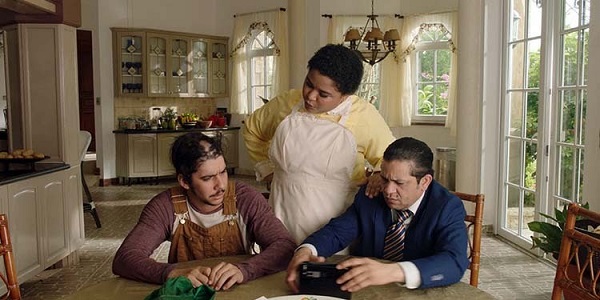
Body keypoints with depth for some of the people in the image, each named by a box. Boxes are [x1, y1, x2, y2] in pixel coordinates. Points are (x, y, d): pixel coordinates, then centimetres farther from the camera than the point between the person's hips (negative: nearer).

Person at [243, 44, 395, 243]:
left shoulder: (364, 116, -9)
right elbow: (252, 130, 18)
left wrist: (381, 179, -18)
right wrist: (266, 169, 12)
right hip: (284, 216, 3)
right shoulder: (286, 103, -1)